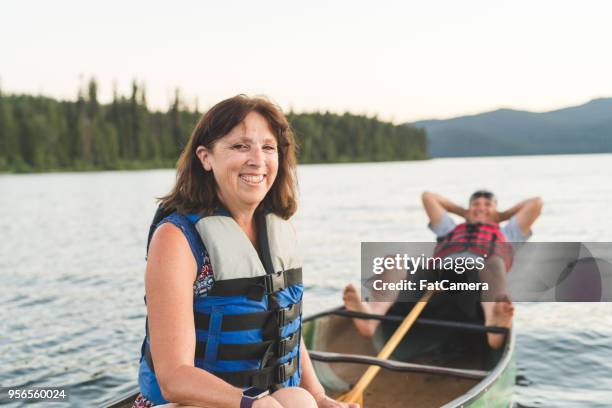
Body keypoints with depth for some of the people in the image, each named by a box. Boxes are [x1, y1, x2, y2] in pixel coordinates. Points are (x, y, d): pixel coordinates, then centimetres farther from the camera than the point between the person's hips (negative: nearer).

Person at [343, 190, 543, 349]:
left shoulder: (506, 234, 43)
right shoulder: (450, 230, 46)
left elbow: (536, 202, 44)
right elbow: (428, 196, 53)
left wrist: (502, 216, 51)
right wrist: (463, 212, 57)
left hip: (481, 269, -1)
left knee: (495, 264, -39)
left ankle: (493, 320, -72)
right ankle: (373, 314, -58)